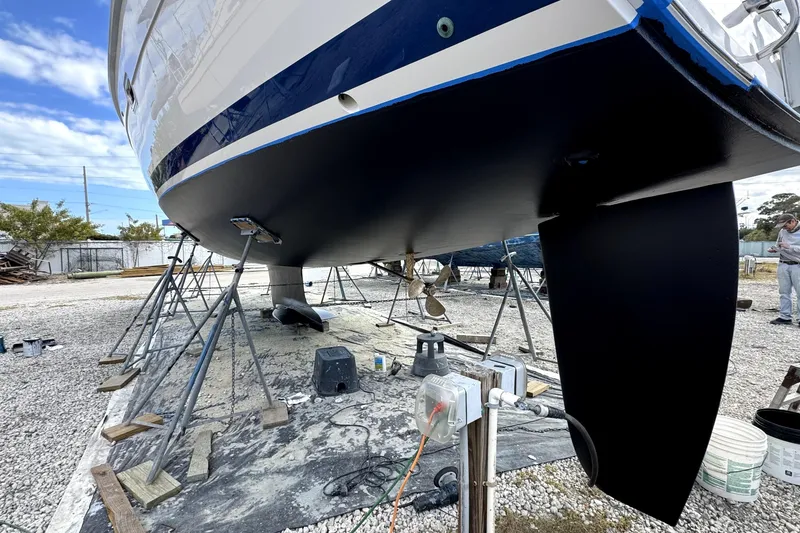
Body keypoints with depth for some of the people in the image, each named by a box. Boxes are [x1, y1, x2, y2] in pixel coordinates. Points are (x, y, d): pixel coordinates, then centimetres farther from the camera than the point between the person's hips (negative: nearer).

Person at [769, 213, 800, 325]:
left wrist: (789, 246, -20)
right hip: (783, 265, 4)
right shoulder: (782, 232, 8)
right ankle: (785, 317, 12)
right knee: (784, 292, 6)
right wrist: (775, 249, 1)